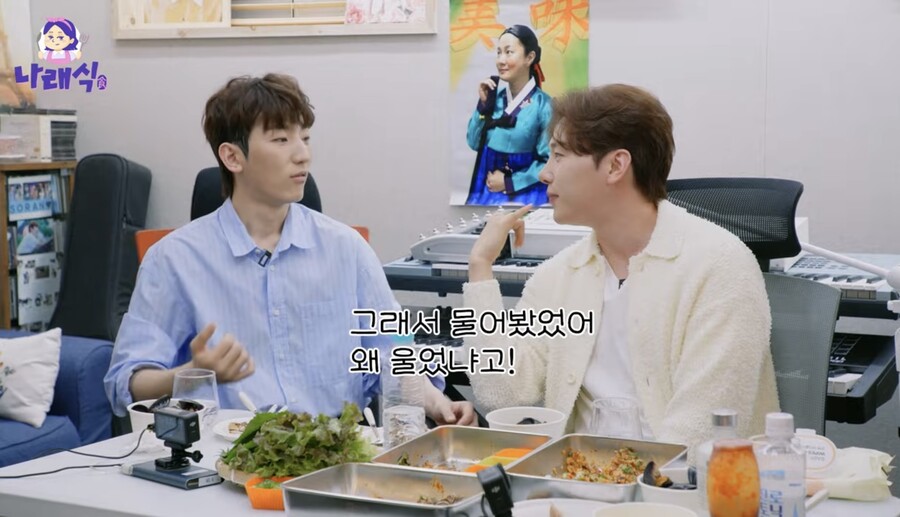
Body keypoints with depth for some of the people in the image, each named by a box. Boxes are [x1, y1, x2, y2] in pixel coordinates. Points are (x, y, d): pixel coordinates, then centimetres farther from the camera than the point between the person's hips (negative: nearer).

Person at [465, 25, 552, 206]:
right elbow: (474, 143, 6)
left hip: (525, 192, -4)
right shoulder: (495, 97, 2)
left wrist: (509, 183, -11)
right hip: (486, 188, 4)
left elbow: (549, 162, -10)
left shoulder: (543, 105, -12)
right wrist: (483, 104, -4)